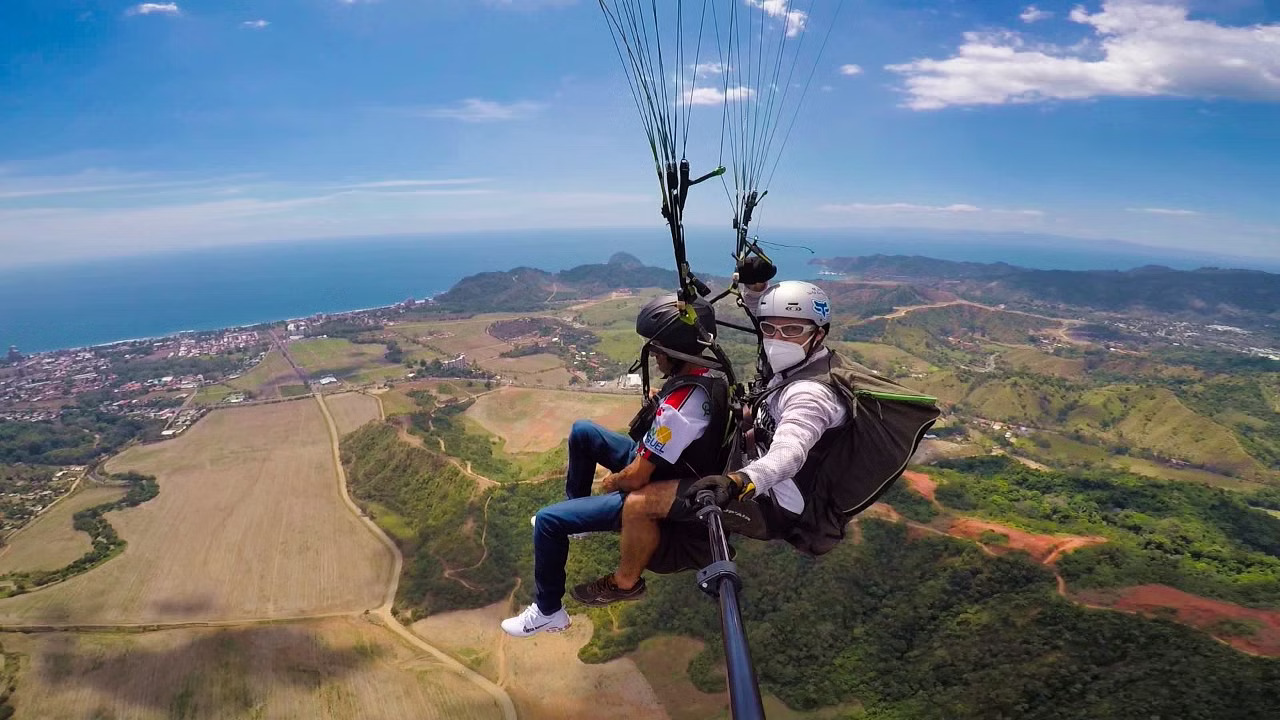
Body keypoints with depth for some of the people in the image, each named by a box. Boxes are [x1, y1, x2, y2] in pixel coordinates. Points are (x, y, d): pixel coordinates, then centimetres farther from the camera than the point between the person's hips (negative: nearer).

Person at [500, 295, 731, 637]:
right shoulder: (708, 375, -10)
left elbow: (636, 478, -28)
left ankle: (548, 612, 13)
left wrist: (613, 481, -6)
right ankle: (574, 512, 34)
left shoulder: (676, 408, -37)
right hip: (667, 469, 9)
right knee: (582, 431, 17)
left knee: (547, 520, -7)